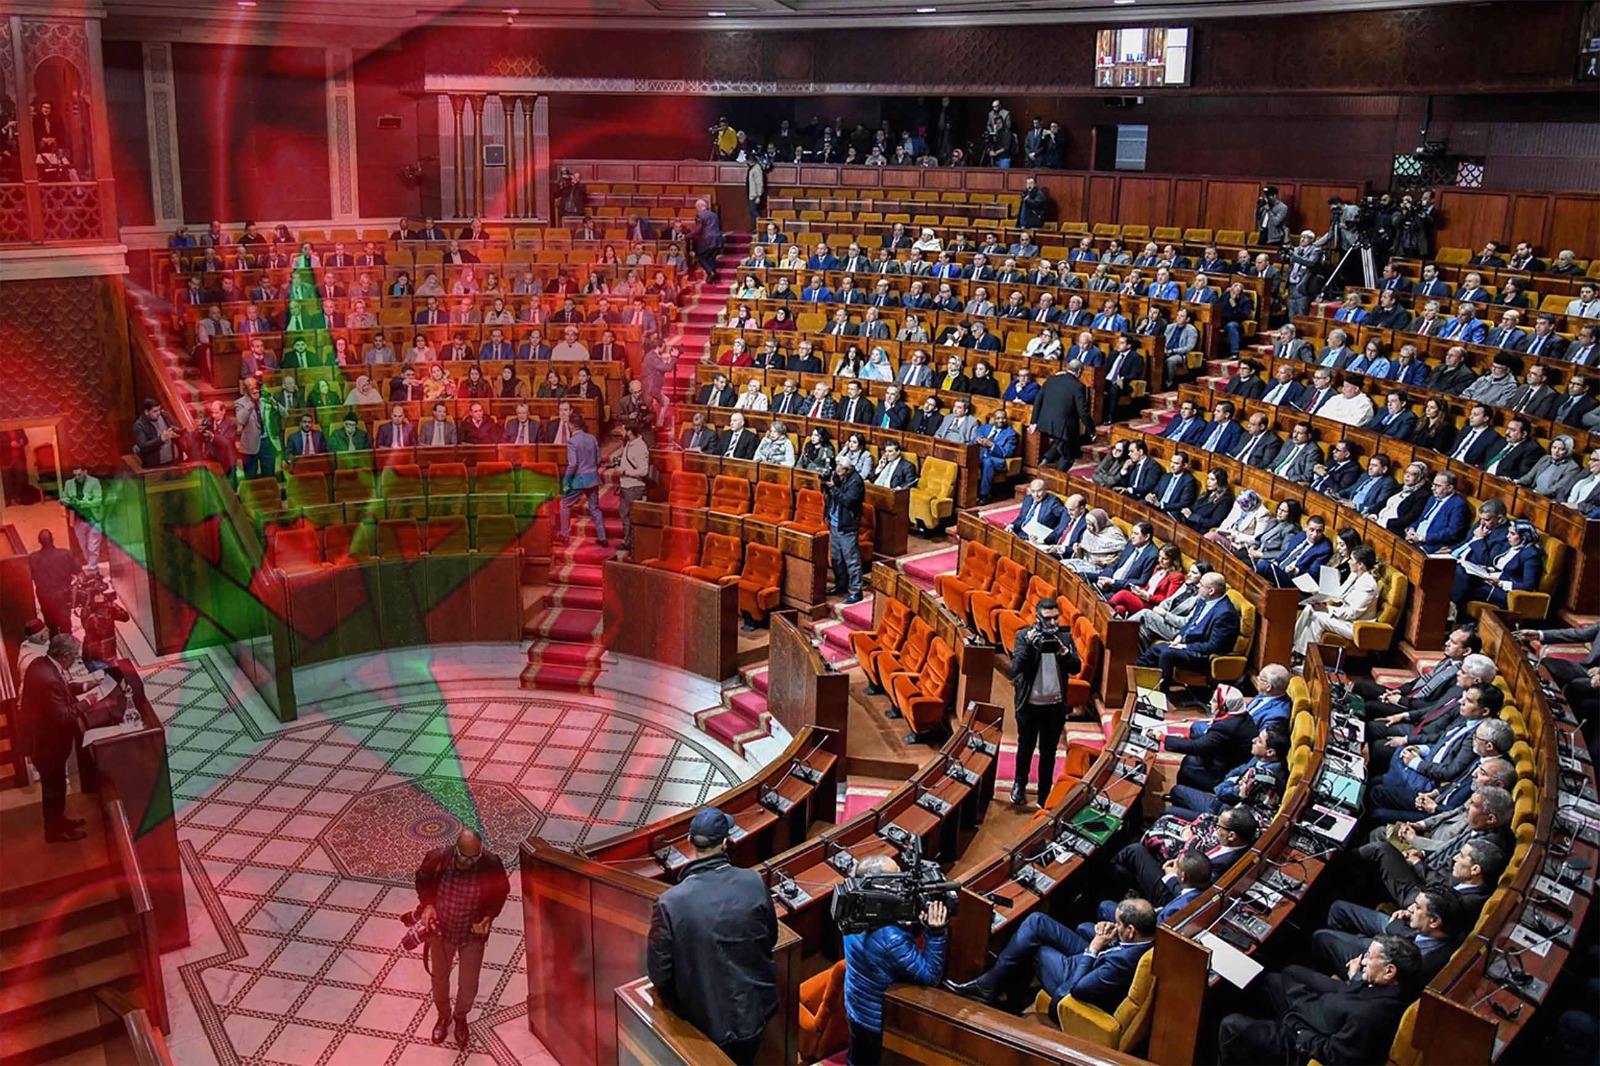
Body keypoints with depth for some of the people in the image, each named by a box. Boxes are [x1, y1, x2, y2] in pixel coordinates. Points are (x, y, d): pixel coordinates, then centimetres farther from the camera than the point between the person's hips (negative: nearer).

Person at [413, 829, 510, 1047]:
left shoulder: (491, 865, -28)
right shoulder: (438, 859, -27)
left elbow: (500, 892, -6)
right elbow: (422, 880, -4)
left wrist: (489, 916, -19)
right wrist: (427, 905, -17)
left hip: (472, 933, -1)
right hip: (441, 930, 1)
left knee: (468, 984, 15)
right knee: (439, 977, 22)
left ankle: (460, 1017, 48)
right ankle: (443, 1015, 52)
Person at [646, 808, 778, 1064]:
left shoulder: (669, 903, -25)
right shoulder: (754, 882, -17)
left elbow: (658, 973, -15)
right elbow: (771, 939, -1)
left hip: (710, 1023, -2)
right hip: (756, 1010, 2)